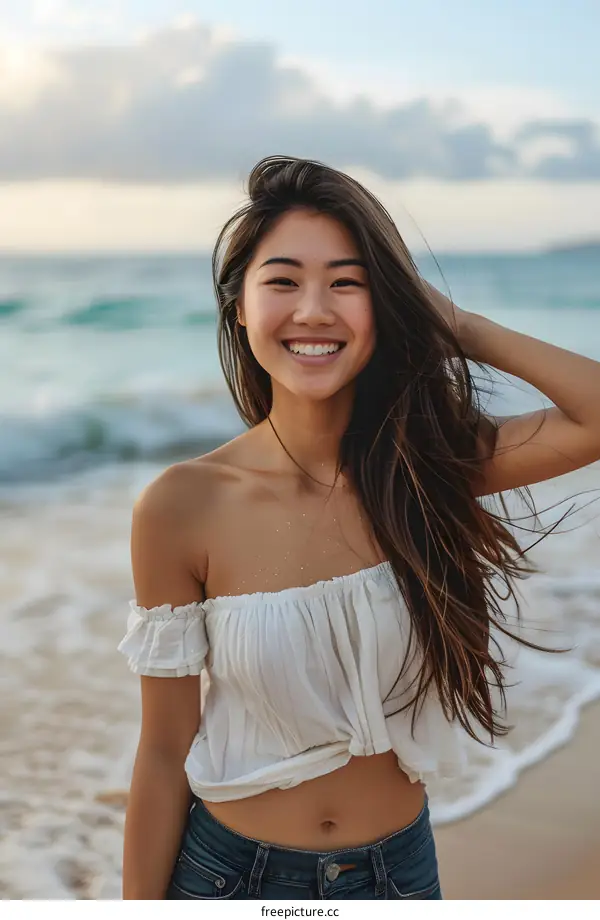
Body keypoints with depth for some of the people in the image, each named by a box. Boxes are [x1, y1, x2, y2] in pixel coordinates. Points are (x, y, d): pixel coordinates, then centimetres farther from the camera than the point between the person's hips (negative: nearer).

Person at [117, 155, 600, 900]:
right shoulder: (181, 507, -18)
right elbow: (165, 753, -11)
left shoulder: (428, 467, -11)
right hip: (232, 869, -2)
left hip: (399, 867, 2)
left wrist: (459, 330, -17)